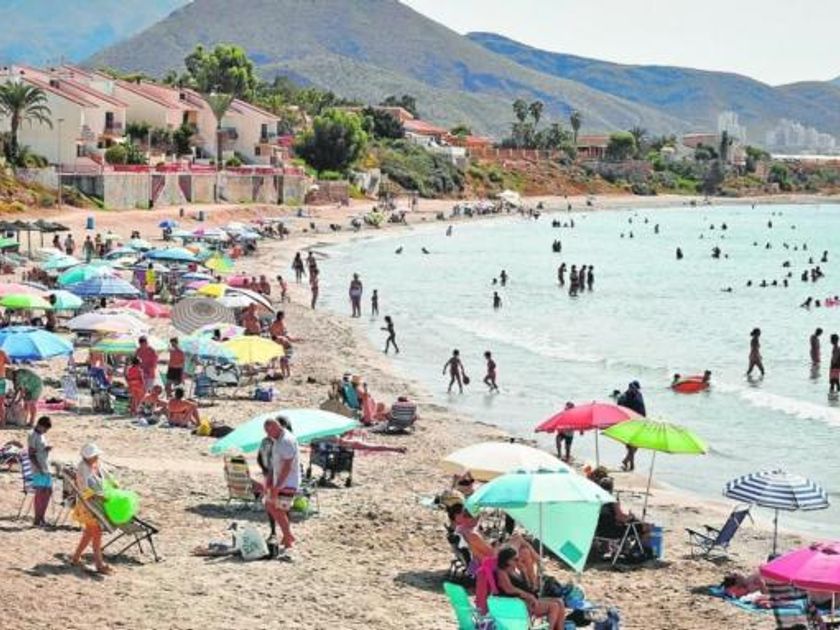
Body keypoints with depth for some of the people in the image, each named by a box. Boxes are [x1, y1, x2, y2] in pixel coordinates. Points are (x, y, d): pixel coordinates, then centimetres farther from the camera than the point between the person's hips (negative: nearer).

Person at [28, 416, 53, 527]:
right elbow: (31, 455, -16)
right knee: (40, 493, -7)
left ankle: (42, 517, 19)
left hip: (46, 468, 9)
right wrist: (39, 468, -22)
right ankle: (37, 520, -4)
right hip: (38, 470, -9)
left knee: (48, 492, 11)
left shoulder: (42, 435, 15)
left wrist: (47, 449, 3)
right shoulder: (33, 436, -12)